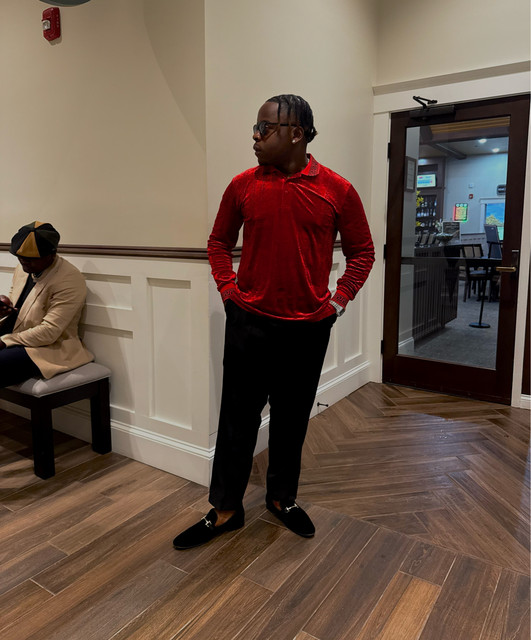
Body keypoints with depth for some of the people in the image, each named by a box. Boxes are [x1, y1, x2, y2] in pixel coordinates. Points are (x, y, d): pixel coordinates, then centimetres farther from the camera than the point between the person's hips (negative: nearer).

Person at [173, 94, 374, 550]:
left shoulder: (337, 190, -3)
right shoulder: (243, 185, 1)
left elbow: (362, 251, 6)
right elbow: (220, 242, 12)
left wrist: (339, 300, -1)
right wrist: (228, 290, 2)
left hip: (309, 328, 0)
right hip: (249, 323, 1)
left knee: (292, 419, 14)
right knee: (238, 418, 7)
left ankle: (283, 498, 35)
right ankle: (225, 509, 24)